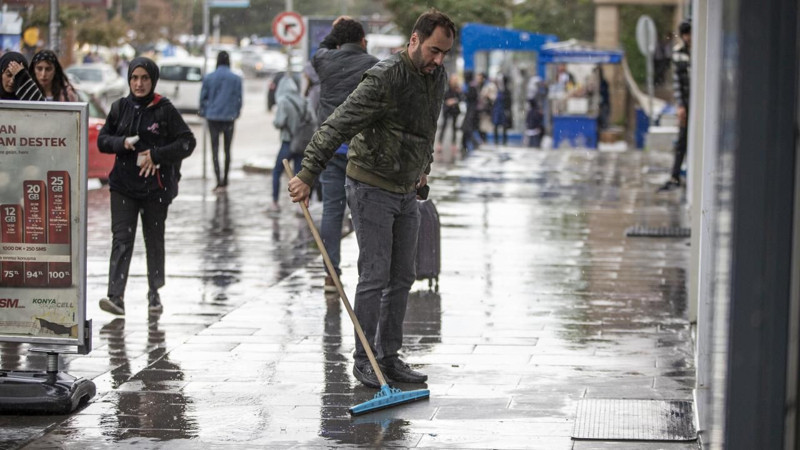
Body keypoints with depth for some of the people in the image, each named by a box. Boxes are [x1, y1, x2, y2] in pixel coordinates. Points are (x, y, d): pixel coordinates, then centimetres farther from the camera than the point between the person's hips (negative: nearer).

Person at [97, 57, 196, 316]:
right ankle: (115, 297, -17)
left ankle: (155, 293, 25)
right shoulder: (120, 108, 5)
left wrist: (157, 155, -16)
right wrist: (122, 143, -11)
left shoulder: (164, 110, -5)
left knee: (154, 240, 10)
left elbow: (187, 143, -6)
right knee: (121, 239, -9)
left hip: (156, 185, -1)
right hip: (123, 185, 1)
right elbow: (102, 140, 10)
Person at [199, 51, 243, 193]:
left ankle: (219, 180, -17)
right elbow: (239, 98, 2)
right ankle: (224, 180, 21)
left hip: (213, 117, -1)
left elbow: (203, 97, 2)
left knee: (215, 149, -1)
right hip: (229, 117, 1)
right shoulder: (236, 79, -2)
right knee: (227, 149, 13)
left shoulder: (208, 78, -3)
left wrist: (203, 112, 16)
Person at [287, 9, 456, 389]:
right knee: (374, 276, -7)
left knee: (402, 278, 8)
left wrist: (424, 166, 31)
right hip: (371, 189, -8)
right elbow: (337, 125, -26)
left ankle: (389, 357, 15)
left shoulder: (437, 78, 4)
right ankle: (363, 360, 2)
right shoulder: (385, 78, -22)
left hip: (406, 190, 8)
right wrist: (308, 175, -31)